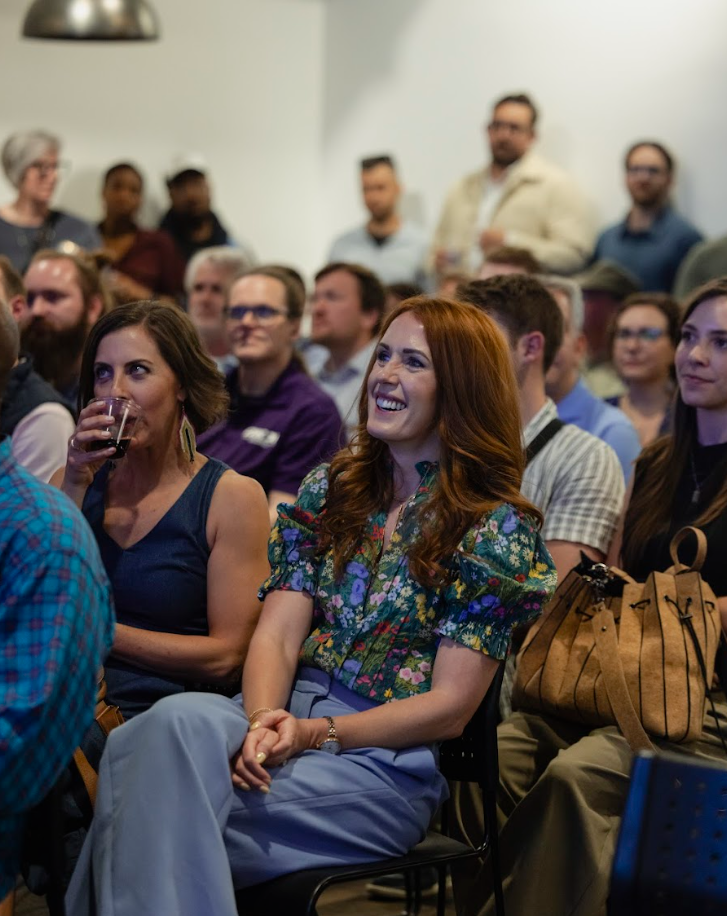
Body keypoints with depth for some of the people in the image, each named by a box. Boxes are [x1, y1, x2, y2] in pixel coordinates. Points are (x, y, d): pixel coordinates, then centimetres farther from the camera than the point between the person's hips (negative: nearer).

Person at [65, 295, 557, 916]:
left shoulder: (497, 528, -1)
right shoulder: (329, 491, 15)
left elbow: (449, 707, -6)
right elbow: (278, 637, 5)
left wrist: (313, 734, -15)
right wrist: (263, 722, -17)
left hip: (389, 761, -4)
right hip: (287, 713, 5)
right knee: (179, 721, -33)